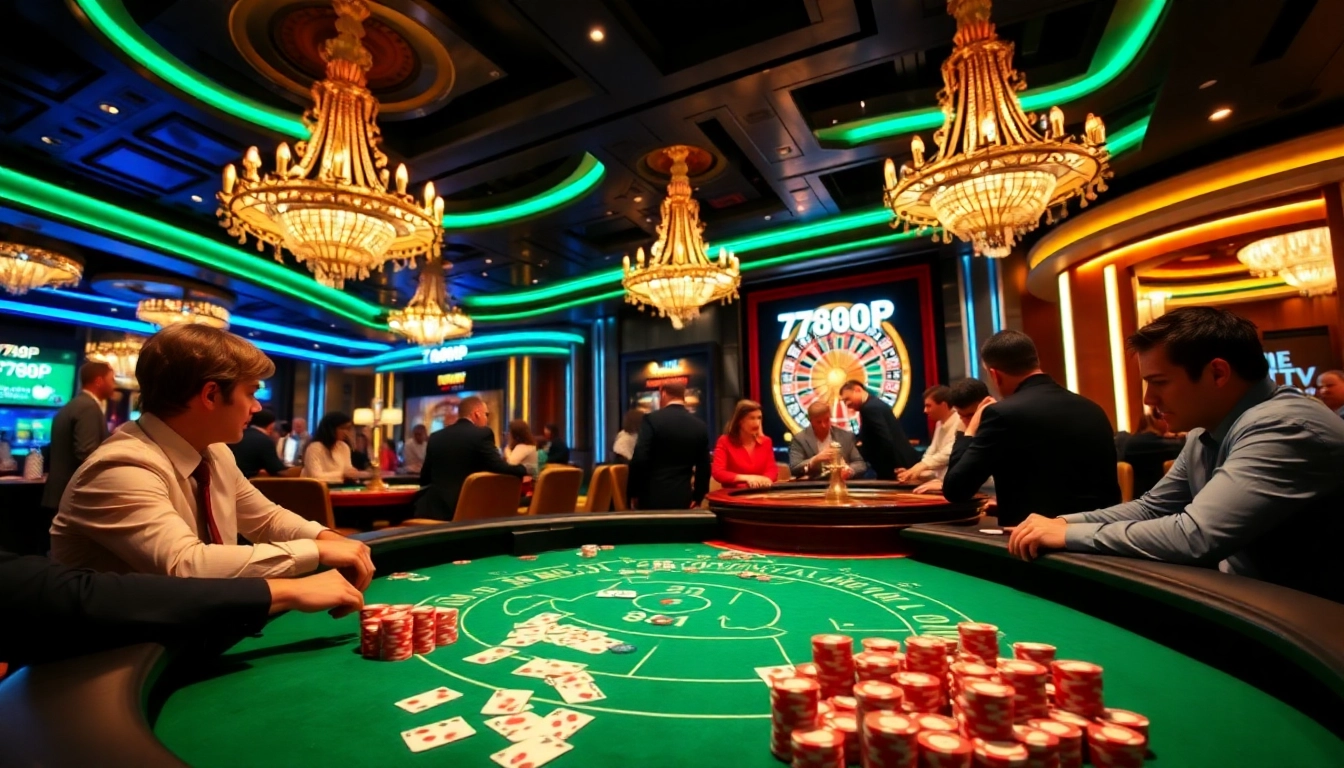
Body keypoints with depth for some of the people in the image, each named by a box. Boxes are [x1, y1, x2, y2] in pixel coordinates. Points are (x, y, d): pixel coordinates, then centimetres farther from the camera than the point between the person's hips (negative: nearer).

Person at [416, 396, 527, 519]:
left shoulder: (436, 437, 10)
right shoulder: (482, 434, -8)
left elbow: (424, 479, 17)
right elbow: (499, 468, -17)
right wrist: (523, 471, 1)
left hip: (433, 509, 5)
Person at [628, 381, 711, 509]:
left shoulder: (651, 419, -8)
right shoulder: (700, 426, 4)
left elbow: (639, 459, -14)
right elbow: (704, 466, 8)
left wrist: (633, 492, -2)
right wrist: (697, 498, 18)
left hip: (653, 496, -3)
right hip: (682, 498, 4)